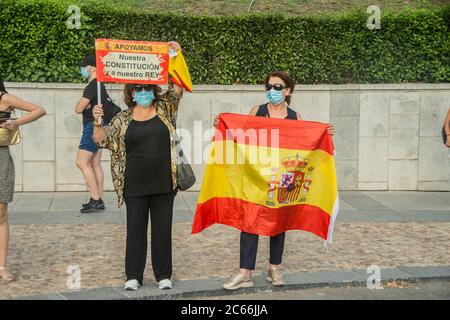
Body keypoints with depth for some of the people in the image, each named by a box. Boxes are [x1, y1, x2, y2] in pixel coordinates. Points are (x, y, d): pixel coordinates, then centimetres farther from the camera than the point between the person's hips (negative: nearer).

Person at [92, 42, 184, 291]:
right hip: (135, 184, 0)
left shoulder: (165, 110, 6)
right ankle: (133, 276, 13)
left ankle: (163, 274, 16)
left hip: (164, 182, 0)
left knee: (163, 228, 6)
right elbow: (101, 140, 3)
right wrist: (97, 121, -17)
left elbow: (178, 86, -3)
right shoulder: (124, 118, 6)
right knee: (135, 228, 5)